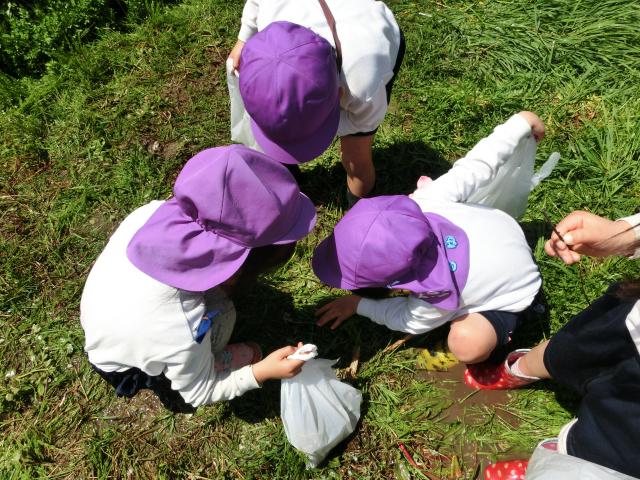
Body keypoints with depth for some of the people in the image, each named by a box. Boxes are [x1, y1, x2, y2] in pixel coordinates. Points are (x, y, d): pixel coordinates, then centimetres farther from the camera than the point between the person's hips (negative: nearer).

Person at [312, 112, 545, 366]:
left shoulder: (436, 300, -39)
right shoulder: (423, 202, -35)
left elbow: (408, 319, -15)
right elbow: (478, 165, -24)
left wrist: (358, 305, -5)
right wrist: (521, 122, -9)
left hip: (512, 291, -6)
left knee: (468, 345, -30)